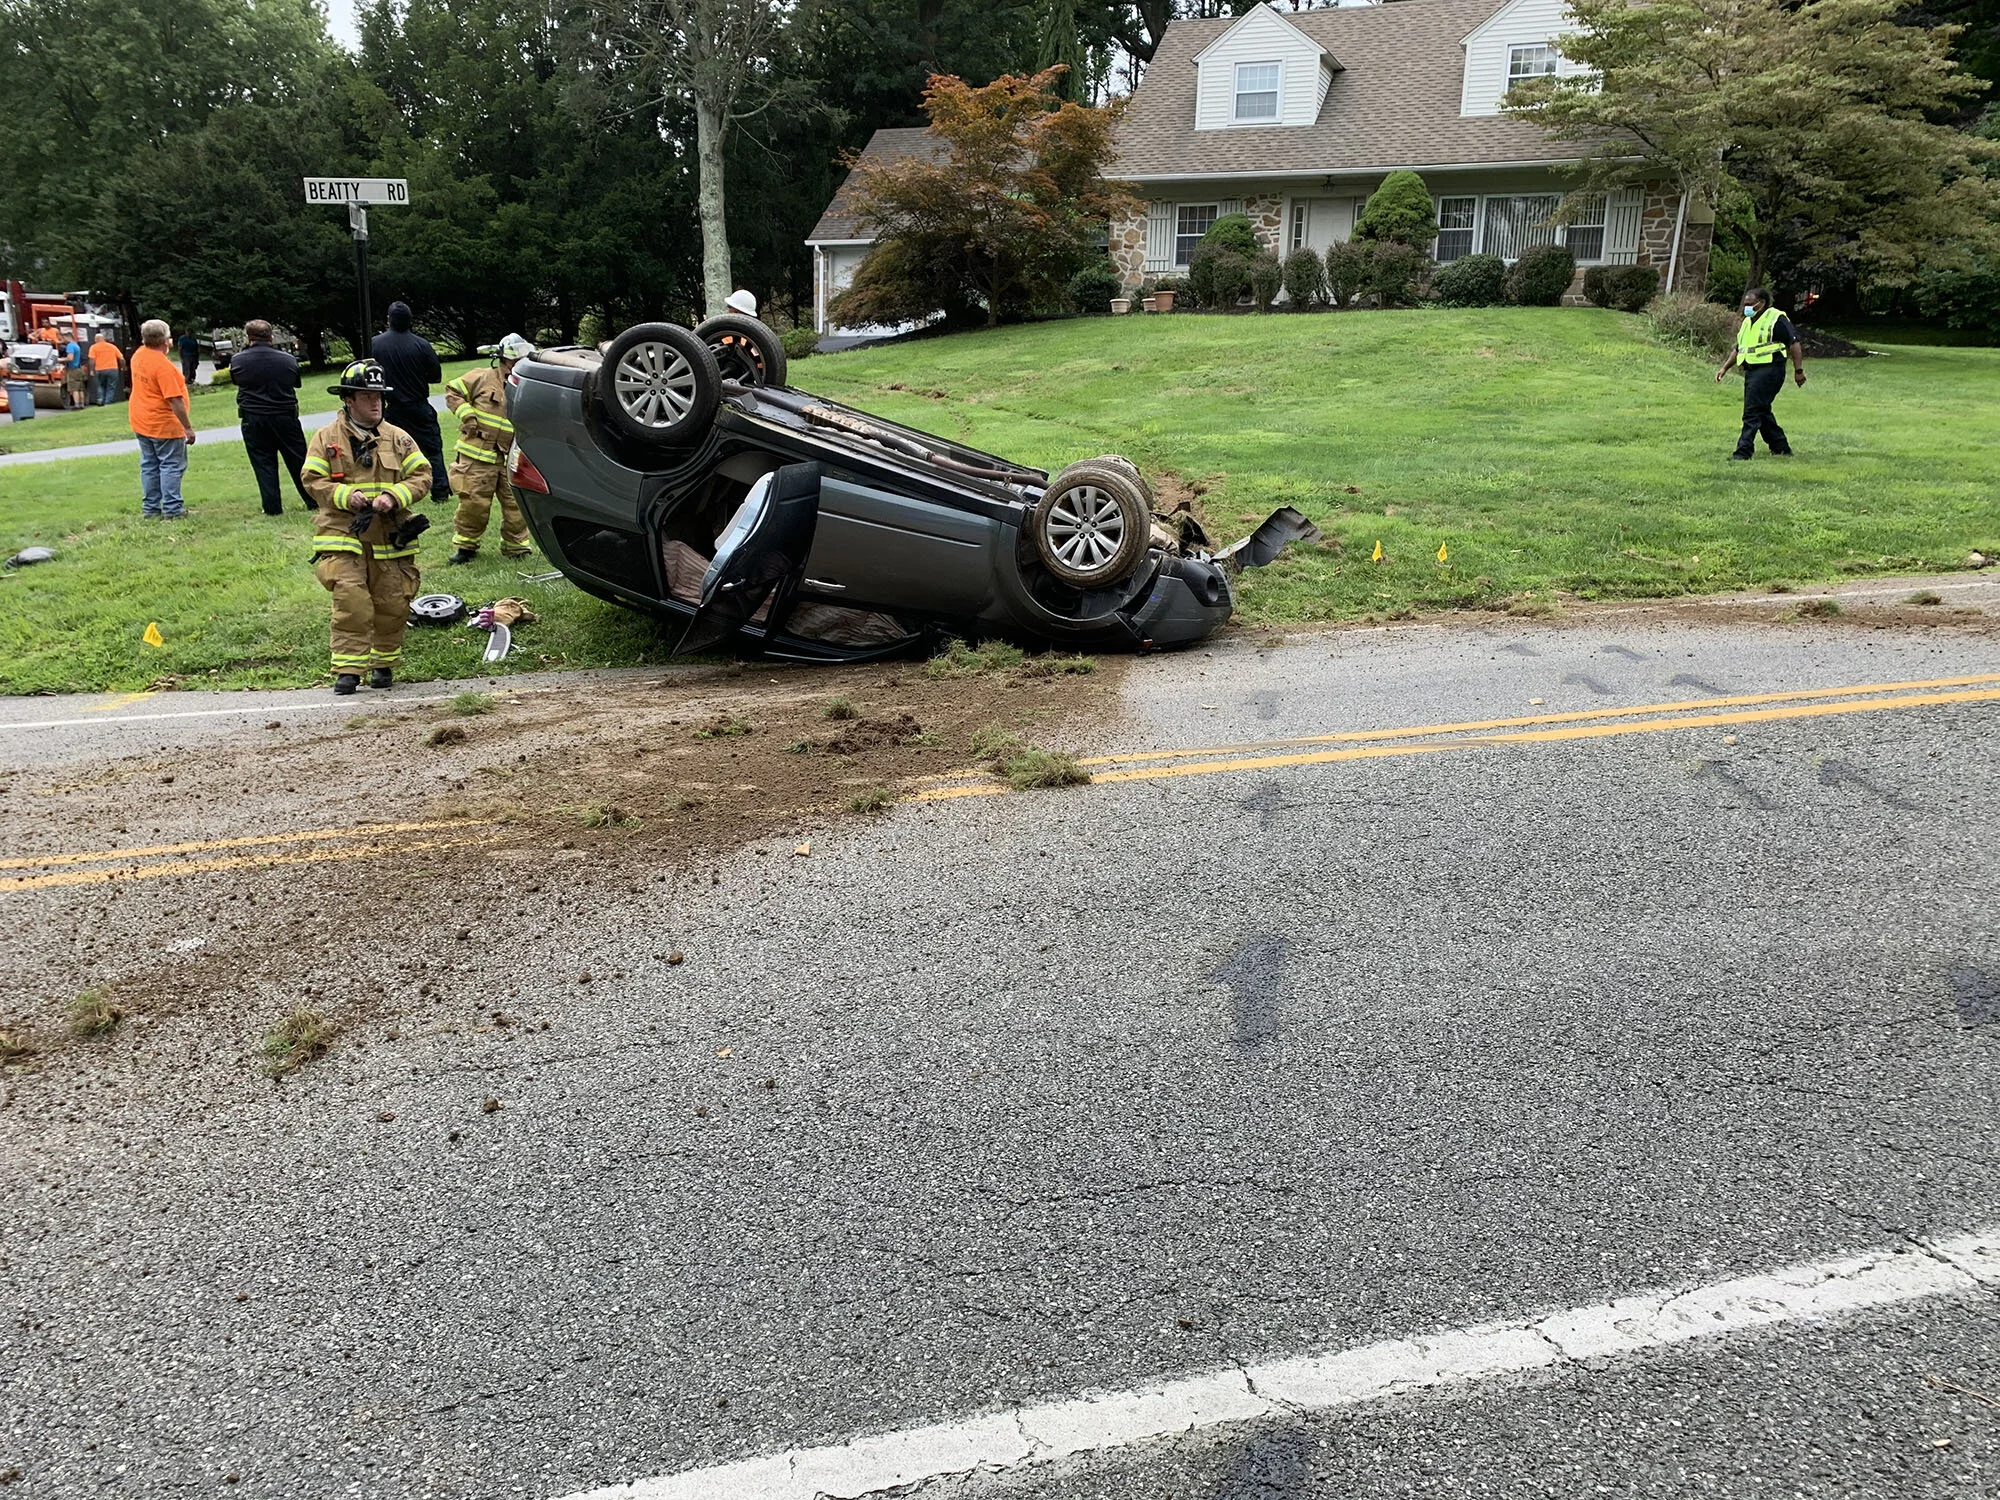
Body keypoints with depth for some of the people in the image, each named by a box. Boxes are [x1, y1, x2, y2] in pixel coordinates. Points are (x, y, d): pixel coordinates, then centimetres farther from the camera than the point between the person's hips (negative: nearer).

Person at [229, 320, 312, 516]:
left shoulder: (238, 360, -4)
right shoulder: (288, 360, -3)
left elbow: (234, 381, 13)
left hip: (253, 420, 0)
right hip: (285, 417, 1)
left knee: (263, 463, 6)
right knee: (298, 461, 8)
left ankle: (273, 507, 5)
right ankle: (313, 501, 12)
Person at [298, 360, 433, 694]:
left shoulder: (398, 438, 9)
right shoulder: (326, 438, 5)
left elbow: (421, 476, 5)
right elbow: (313, 480, 2)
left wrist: (393, 496, -12)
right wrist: (347, 496, -14)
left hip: (389, 538, 2)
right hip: (343, 537, -2)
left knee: (393, 604, 5)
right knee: (351, 602, -13)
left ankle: (384, 663, 23)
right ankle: (348, 669, -7)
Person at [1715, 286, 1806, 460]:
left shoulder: (1776, 319, -8)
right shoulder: (1748, 322, 19)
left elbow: (1794, 344, -10)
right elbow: (1738, 349, 26)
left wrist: (1798, 370, -13)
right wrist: (1725, 368, 16)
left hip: (1769, 369, -9)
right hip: (1751, 371, 9)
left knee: (1752, 412, -13)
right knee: (1762, 412, 13)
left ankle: (1744, 451, -14)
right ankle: (1781, 448, 23)